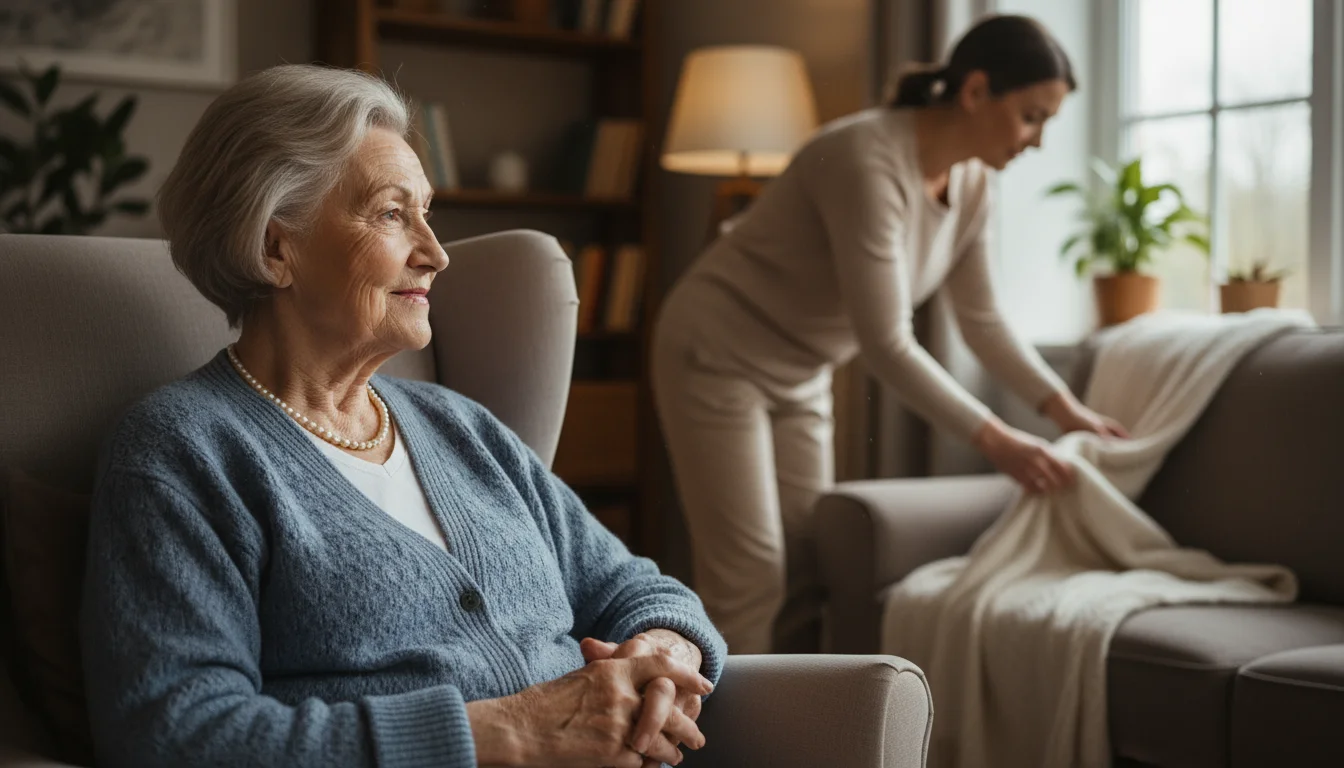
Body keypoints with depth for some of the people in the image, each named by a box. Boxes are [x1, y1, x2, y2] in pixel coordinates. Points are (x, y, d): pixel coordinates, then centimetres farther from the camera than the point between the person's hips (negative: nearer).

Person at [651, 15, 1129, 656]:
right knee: (749, 578, -11)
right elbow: (885, 342, -31)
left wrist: (1064, 408, -1)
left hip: (798, 373, 9)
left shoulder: (970, 182, -3)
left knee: (807, 576, 5)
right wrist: (995, 441, -28)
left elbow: (982, 321, 7)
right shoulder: (868, 161, -29)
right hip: (718, 357, -8)